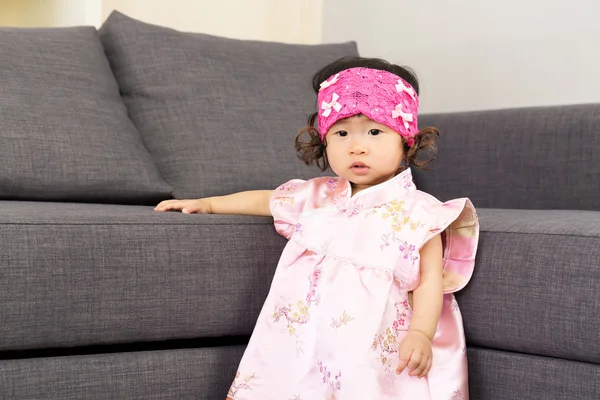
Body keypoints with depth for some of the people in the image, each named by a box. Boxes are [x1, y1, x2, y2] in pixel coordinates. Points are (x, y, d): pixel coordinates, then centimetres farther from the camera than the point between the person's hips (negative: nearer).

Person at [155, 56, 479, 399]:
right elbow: (268, 199, 29)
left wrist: (421, 334, -21)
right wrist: (207, 204, 31)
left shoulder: (415, 211, -4)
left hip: (374, 352, -4)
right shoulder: (317, 197, 11)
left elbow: (431, 277, -7)